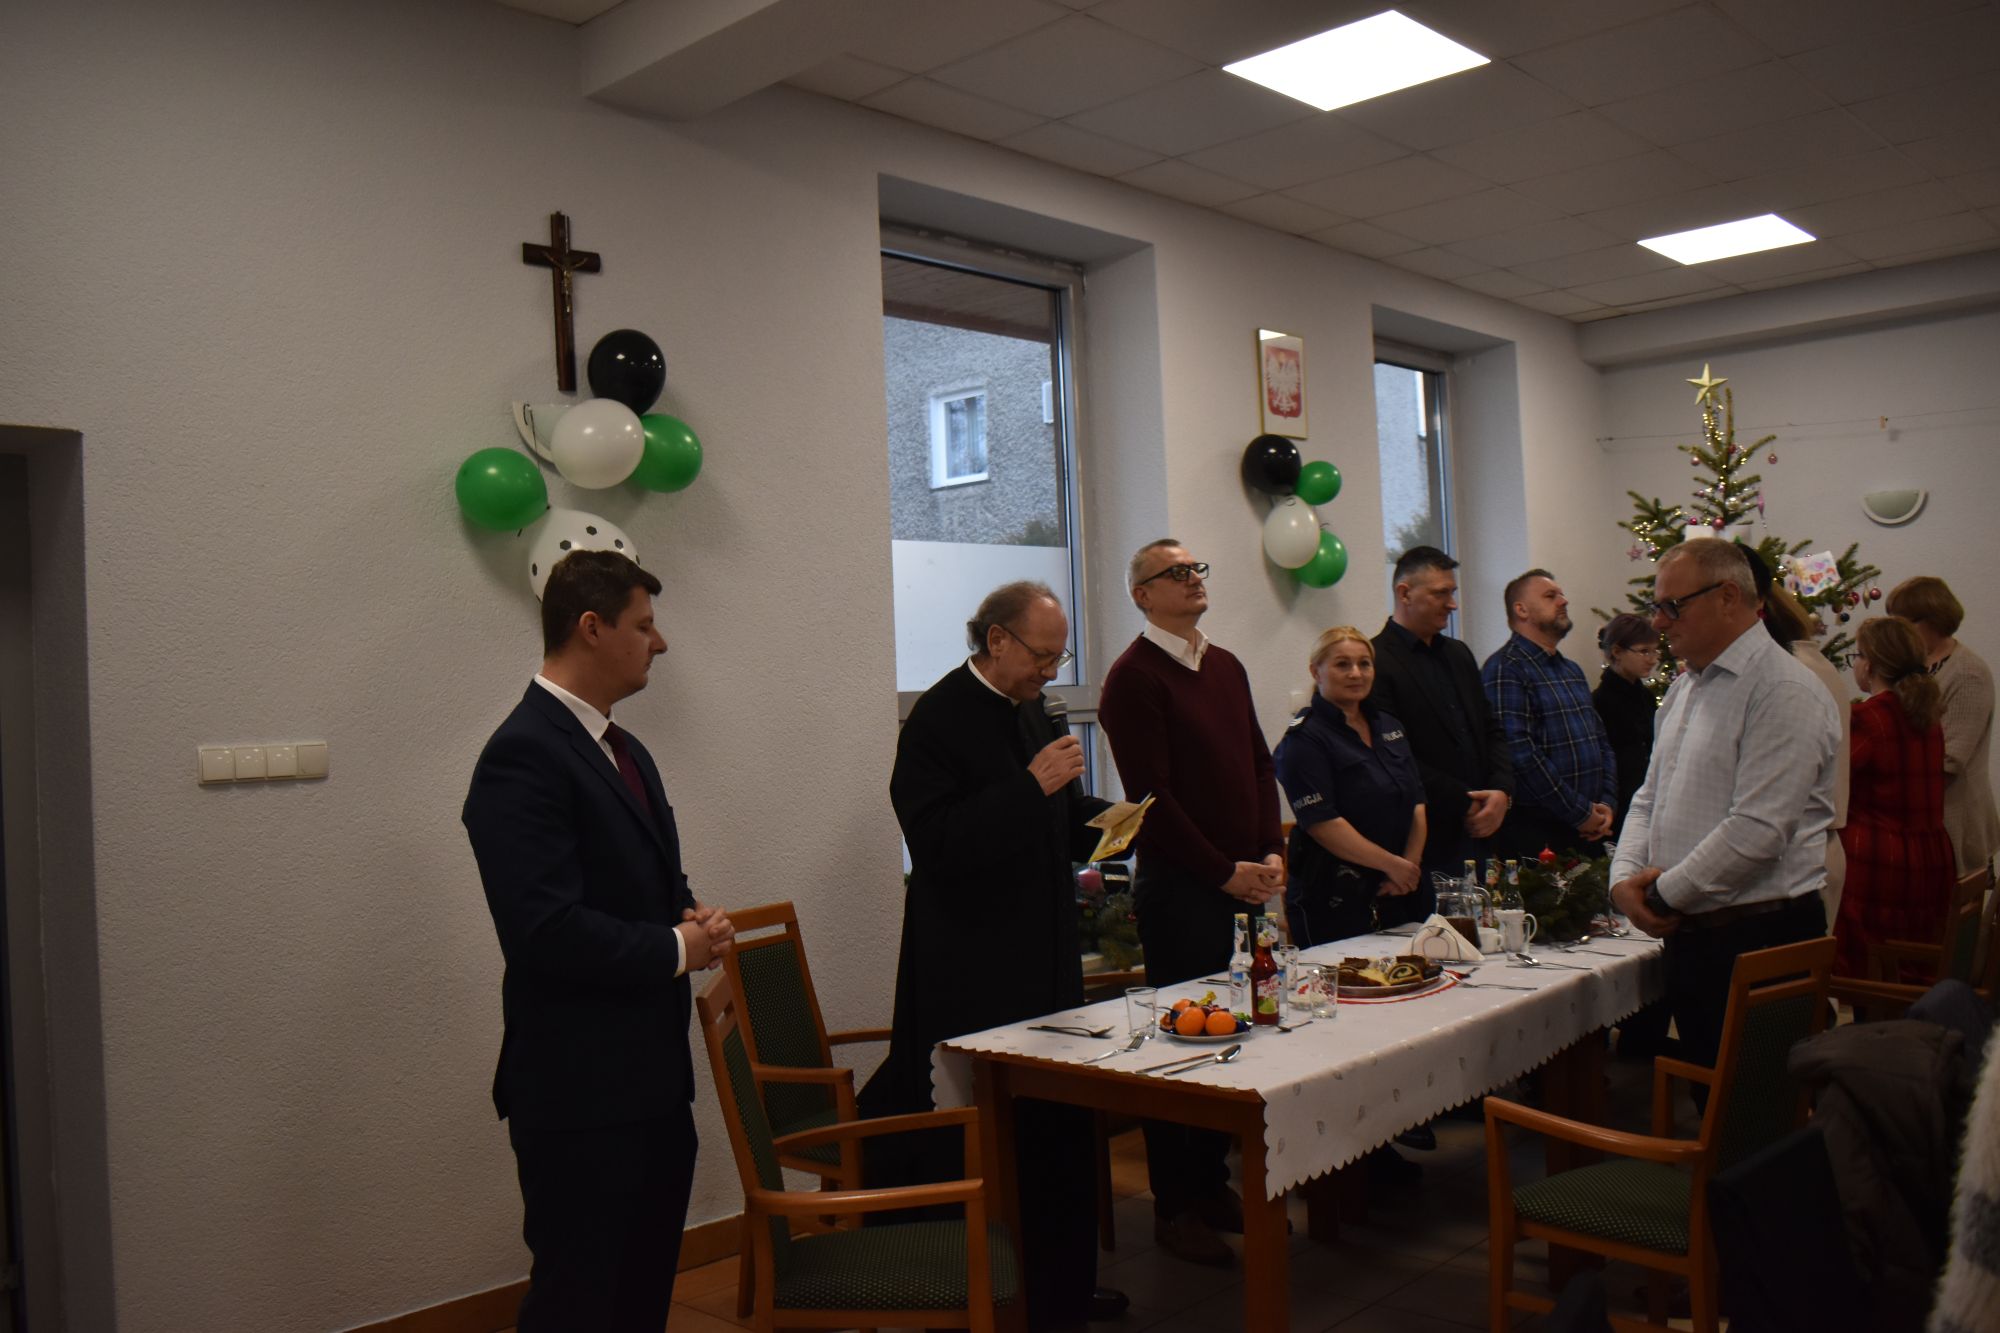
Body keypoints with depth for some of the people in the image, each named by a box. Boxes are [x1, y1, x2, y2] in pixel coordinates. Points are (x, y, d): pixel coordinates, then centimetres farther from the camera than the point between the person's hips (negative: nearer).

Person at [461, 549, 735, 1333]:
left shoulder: (624, 751, 13)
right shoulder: (523, 755, -18)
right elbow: (547, 931, -26)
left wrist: (694, 919, -1)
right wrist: (675, 950, -14)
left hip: (653, 1076, 9)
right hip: (579, 1089, -9)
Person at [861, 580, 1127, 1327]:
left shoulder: (1031, 710, 12)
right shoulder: (939, 719, -14)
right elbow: (936, 845, -23)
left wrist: (1102, 816, 4)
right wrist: (1033, 786, -26)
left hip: (1045, 962, 8)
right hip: (977, 977, -8)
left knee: (1061, 1131, 14)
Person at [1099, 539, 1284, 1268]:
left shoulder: (1226, 666, 15)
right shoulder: (1134, 677, -9)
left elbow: (1259, 763, 17)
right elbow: (1151, 794, -14)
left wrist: (1270, 852, 5)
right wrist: (1224, 871, -12)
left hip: (1243, 881, 7)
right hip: (1180, 888, -7)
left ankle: (1213, 1182, 23)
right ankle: (1175, 1207, 11)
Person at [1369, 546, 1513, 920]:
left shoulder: (1459, 655, 19)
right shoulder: (1376, 662, -8)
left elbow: (1491, 731, 19)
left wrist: (1501, 792, 1)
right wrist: (1463, 804, -10)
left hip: (1478, 835, 7)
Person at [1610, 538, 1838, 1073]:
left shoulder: (1782, 691, -14)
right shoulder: (1684, 689, 14)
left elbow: (1757, 832, -21)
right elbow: (1649, 799, 18)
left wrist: (1666, 893, -12)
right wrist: (1625, 878, 1)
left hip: (1758, 934, -8)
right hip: (1689, 931, 8)